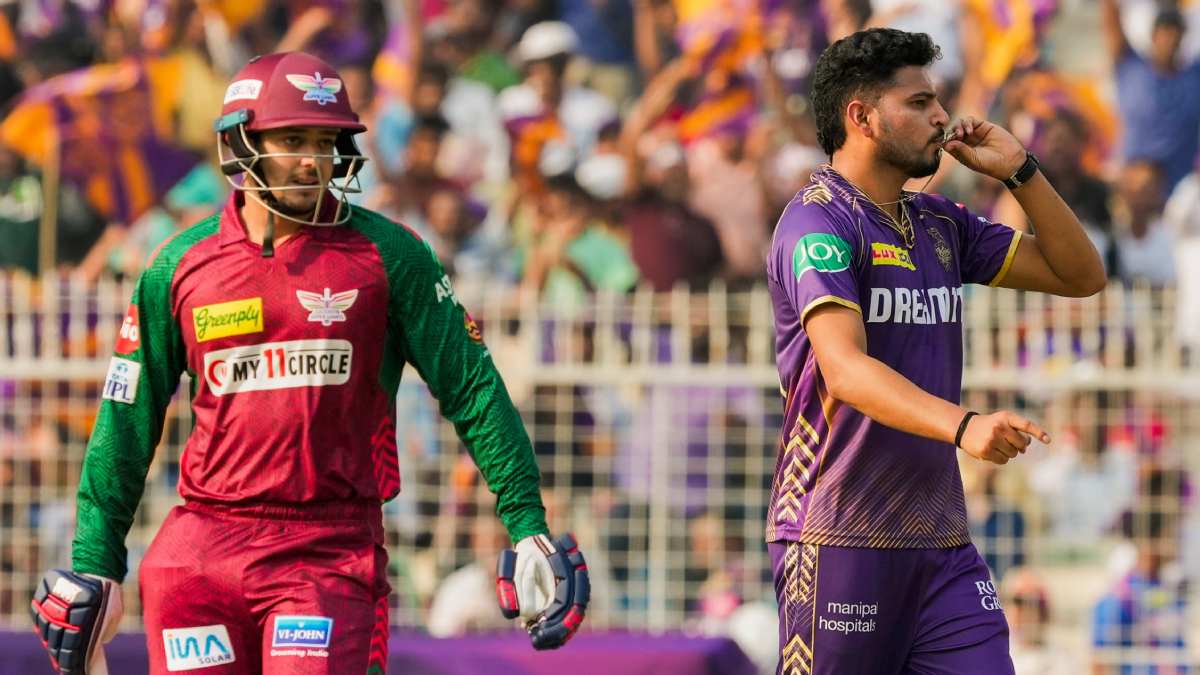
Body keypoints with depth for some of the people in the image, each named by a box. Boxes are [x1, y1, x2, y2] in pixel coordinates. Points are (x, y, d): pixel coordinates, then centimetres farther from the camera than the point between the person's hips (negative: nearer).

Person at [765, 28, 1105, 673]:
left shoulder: (941, 225, 15)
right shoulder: (818, 221, -10)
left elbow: (1080, 274, 22)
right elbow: (845, 368, -25)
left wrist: (1019, 171, 9)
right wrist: (964, 426, -39)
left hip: (942, 545, 7)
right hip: (840, 540, -7)